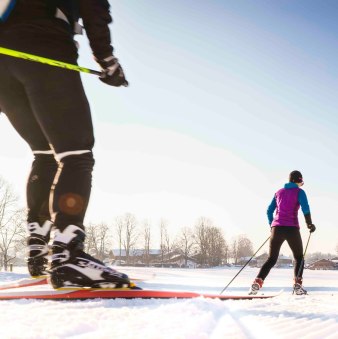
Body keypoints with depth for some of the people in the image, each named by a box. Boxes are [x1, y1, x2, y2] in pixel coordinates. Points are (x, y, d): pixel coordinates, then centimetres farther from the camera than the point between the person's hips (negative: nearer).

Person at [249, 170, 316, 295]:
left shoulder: (279, 192, 18)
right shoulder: (299, 192, 4)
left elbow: (269, 211, 18)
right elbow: (305, 208, -10)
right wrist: (310, 224, 1)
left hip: (277, 227, 4)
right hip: (292, 228, -4)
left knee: (271, 259, 8)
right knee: (299, 258, 14)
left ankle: (257, 283, -10)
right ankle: (297, 285, -3)